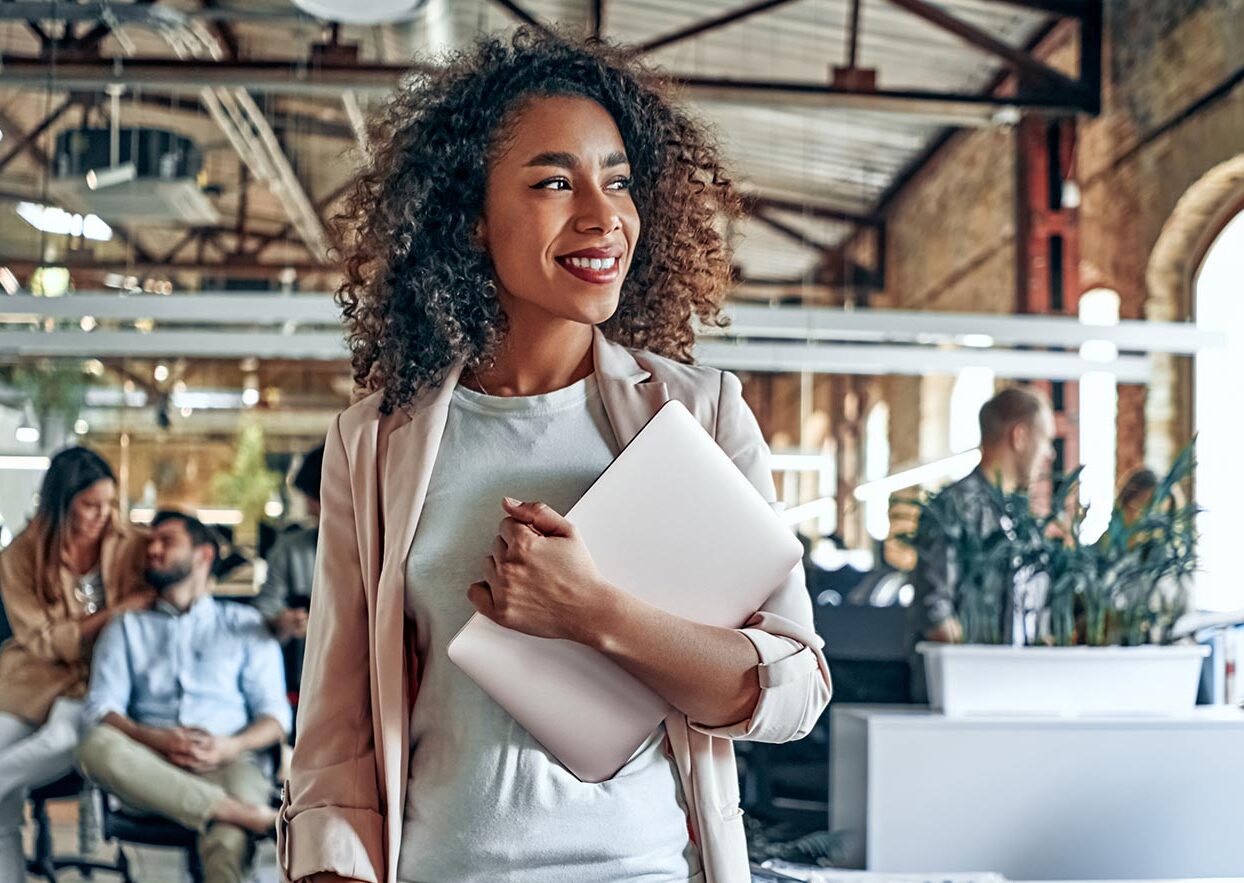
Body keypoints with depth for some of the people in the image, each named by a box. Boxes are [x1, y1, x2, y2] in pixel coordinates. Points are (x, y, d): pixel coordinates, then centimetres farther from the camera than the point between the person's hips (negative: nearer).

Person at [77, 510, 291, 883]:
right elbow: (100, 710, 9)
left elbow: (275, 716, 11)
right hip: (150, 769, 2)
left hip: (227, 764, -1)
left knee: (227, 840, -36)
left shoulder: (245, 623, 21)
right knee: (98, 745, -34)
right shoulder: (127, 628, 25)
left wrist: (231, 746, -12)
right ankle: (249, 814, -39)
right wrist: (155, 739, -13)